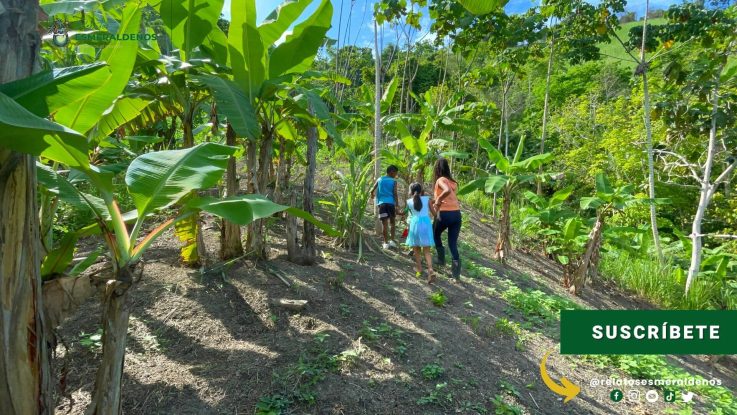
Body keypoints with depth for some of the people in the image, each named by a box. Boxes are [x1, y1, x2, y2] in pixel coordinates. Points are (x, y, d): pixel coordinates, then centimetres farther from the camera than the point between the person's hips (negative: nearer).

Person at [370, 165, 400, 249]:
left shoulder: (380, 179, 12)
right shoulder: (393, 181, 5)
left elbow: (372, 190, 12)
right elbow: (395, 194, -3)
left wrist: (372, 195, 34)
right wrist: (397, 206, -3)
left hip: (382, 203, 1)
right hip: (391, 203, -1)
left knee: (384, 223, 1)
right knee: (392, 222, 16)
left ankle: (386, 243, 2)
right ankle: (392, 240, 11)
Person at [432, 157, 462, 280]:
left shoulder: (440, 180, -4)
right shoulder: (453, 182, 17)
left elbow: (447, 191, -26)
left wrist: (437, 201, -14)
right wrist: (436, 200, 28)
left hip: (444, 214, -5)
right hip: (457, 214, 5)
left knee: (435, 234, 23)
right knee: (453, 242, 11)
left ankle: (441, 259, 19)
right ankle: (456, 261, -7)